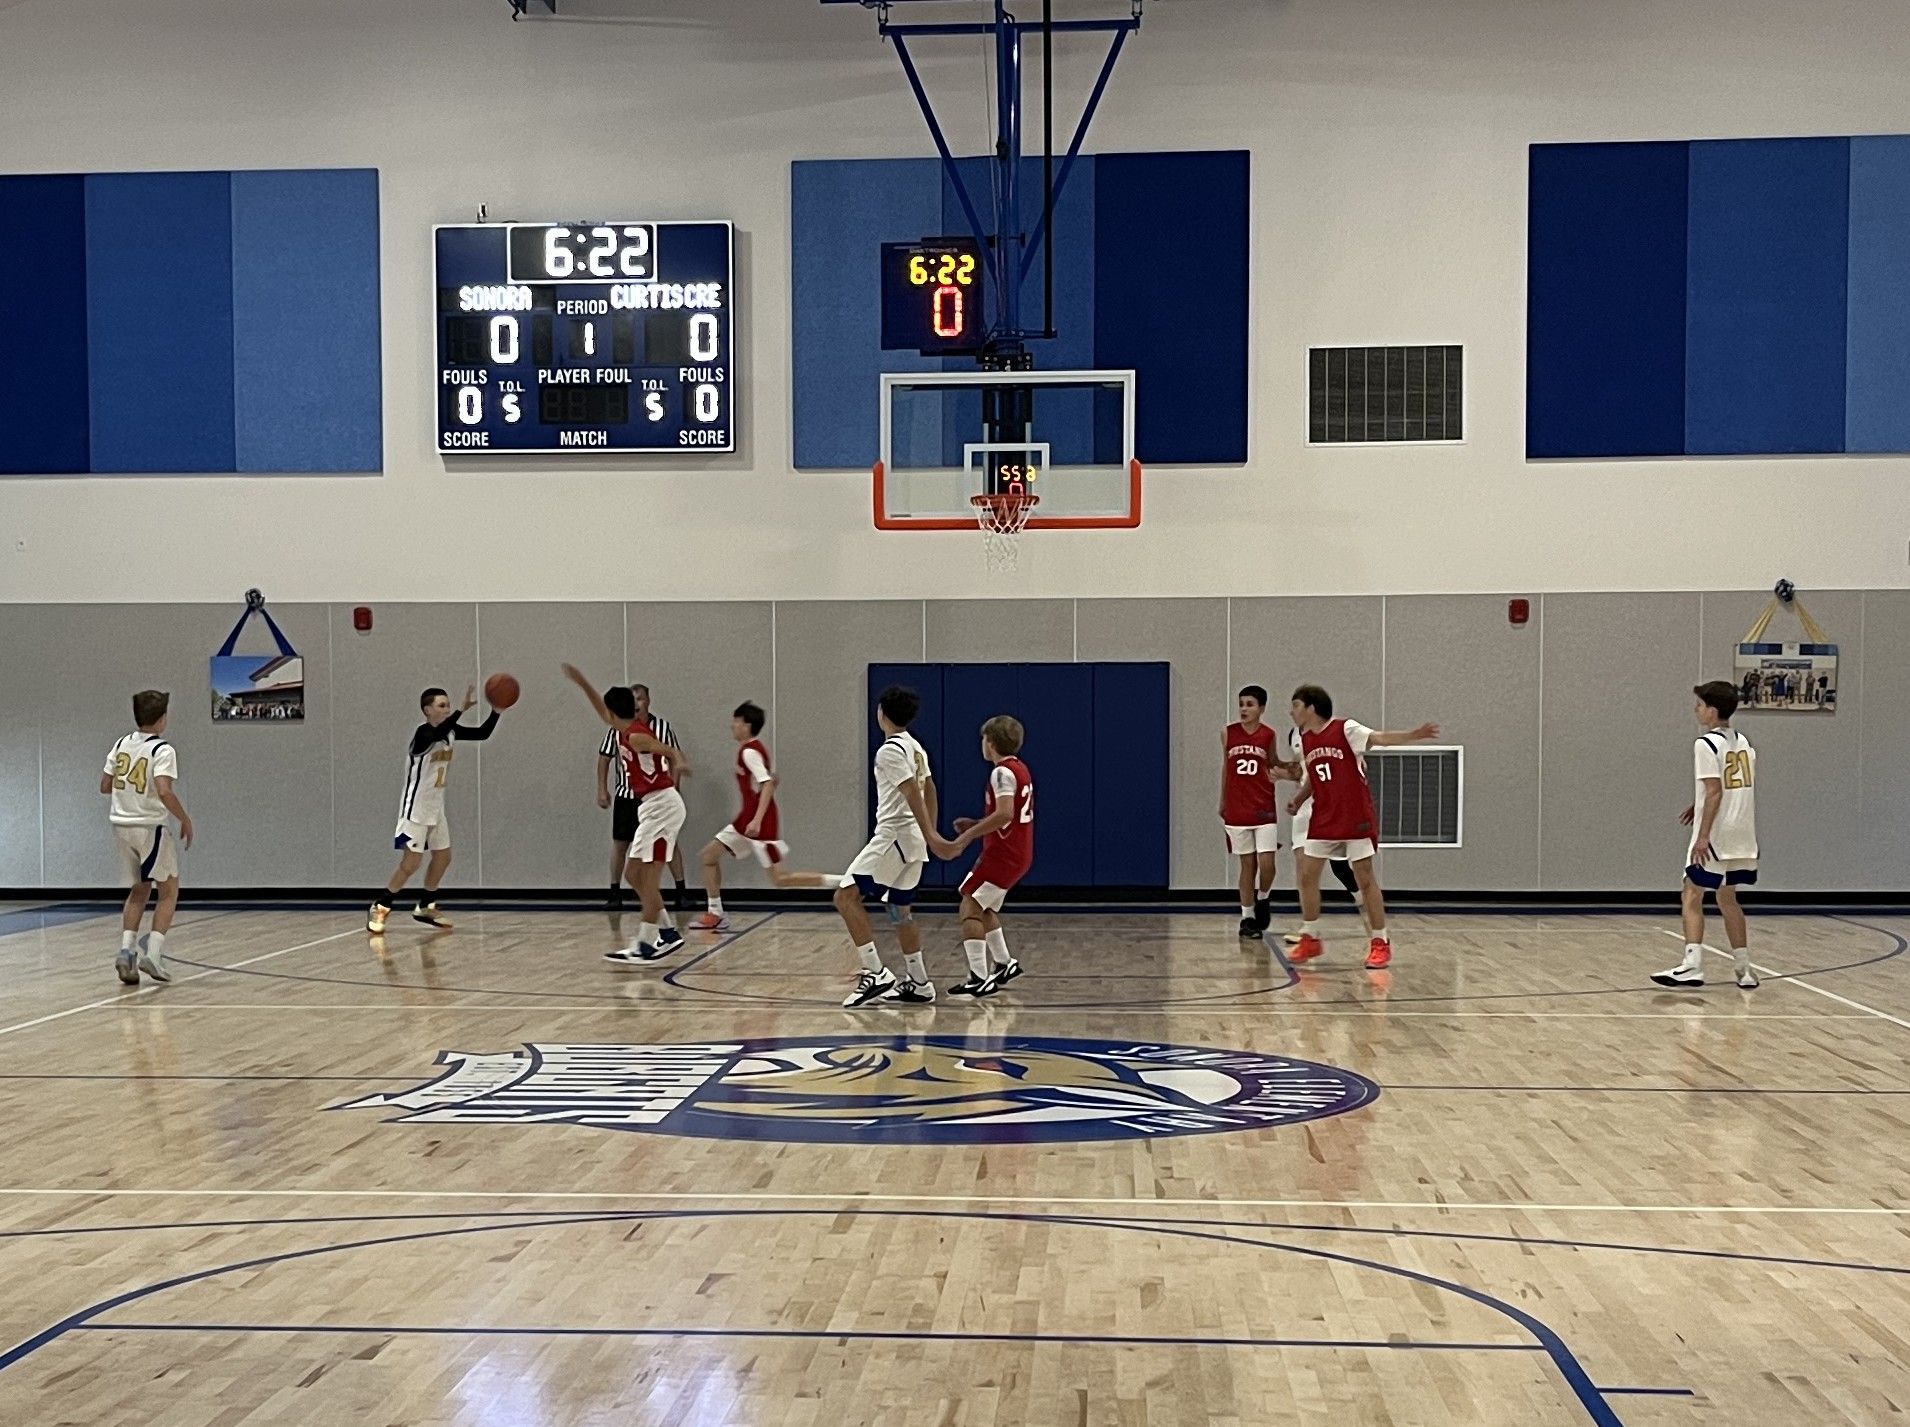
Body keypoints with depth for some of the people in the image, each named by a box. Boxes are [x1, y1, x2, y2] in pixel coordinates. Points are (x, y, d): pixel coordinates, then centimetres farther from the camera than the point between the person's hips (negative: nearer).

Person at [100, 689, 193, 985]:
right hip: (150, 827, -6)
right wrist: (185, 820, -13)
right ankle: (152, 954, -4)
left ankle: (126, 951, 7)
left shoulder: (121, 745, 6)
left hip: (121, 825, 6)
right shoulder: (163, 750, -14)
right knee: (169, 891, 7)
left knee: (140, 890, 20)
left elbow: (105, 787, 10)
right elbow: (164, 792, -25)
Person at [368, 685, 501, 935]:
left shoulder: (451, 731, 3)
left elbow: (482, 734, 2)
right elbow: (438, 734, -44)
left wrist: (496, 711, -13)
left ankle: (425, 908, 26)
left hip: (435, 806, 8)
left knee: (443, 857, 12)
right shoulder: (423, 732, -20)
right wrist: (463, 709, -52)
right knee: (412, 862, -10)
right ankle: (379, 907, 2)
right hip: (415, 807, -8)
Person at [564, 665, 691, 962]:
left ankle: (645, 945, -9)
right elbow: (602, 710, 30)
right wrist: (582, 682, 29)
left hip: (661, 805, -10)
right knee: (633, 874, 12)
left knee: (649, 876, -10)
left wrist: (679, 764, -44)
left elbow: (673, 751, -23)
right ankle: (667, 932, 16)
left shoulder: (636, 735, -14)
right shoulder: (622, 731, 12)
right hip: (651, 806, 10)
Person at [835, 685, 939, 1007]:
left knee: (846, 896, -11)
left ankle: (876, 974, -18)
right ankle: (918, 984, 19)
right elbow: (929, 790, 21)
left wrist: (931, 838, -25)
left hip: (893, 836, -10)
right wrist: (929, 835, 24)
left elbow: (913, 794, -21)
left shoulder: (889, 751, -14)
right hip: (910, 840, 10)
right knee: (900, 911, 16)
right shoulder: (915, 747, 15)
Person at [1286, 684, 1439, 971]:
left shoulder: (1345, 729, -10)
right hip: (1323, 820, 6)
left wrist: (1414, 735, -41)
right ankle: (1310, 938, 20)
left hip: (1356, 818, -6)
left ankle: (1380, 943, 5)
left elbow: (1380, 738, -25)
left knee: (1365, 878, -3)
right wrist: (1298, 800, 7)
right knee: (1307, 875, 5)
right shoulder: (1304, 741, 9)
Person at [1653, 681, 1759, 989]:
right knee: (1727, 897, 17)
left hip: (1715, 835, -8)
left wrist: (1703, 836, -20)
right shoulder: (1743, 742, 13)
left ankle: (1692, 965, -14)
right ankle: (1745, 969, 18)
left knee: (1692, 895, -4)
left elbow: (1715, 791, -18)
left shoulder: (1706, 744, -11)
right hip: (1742, 835, 8)